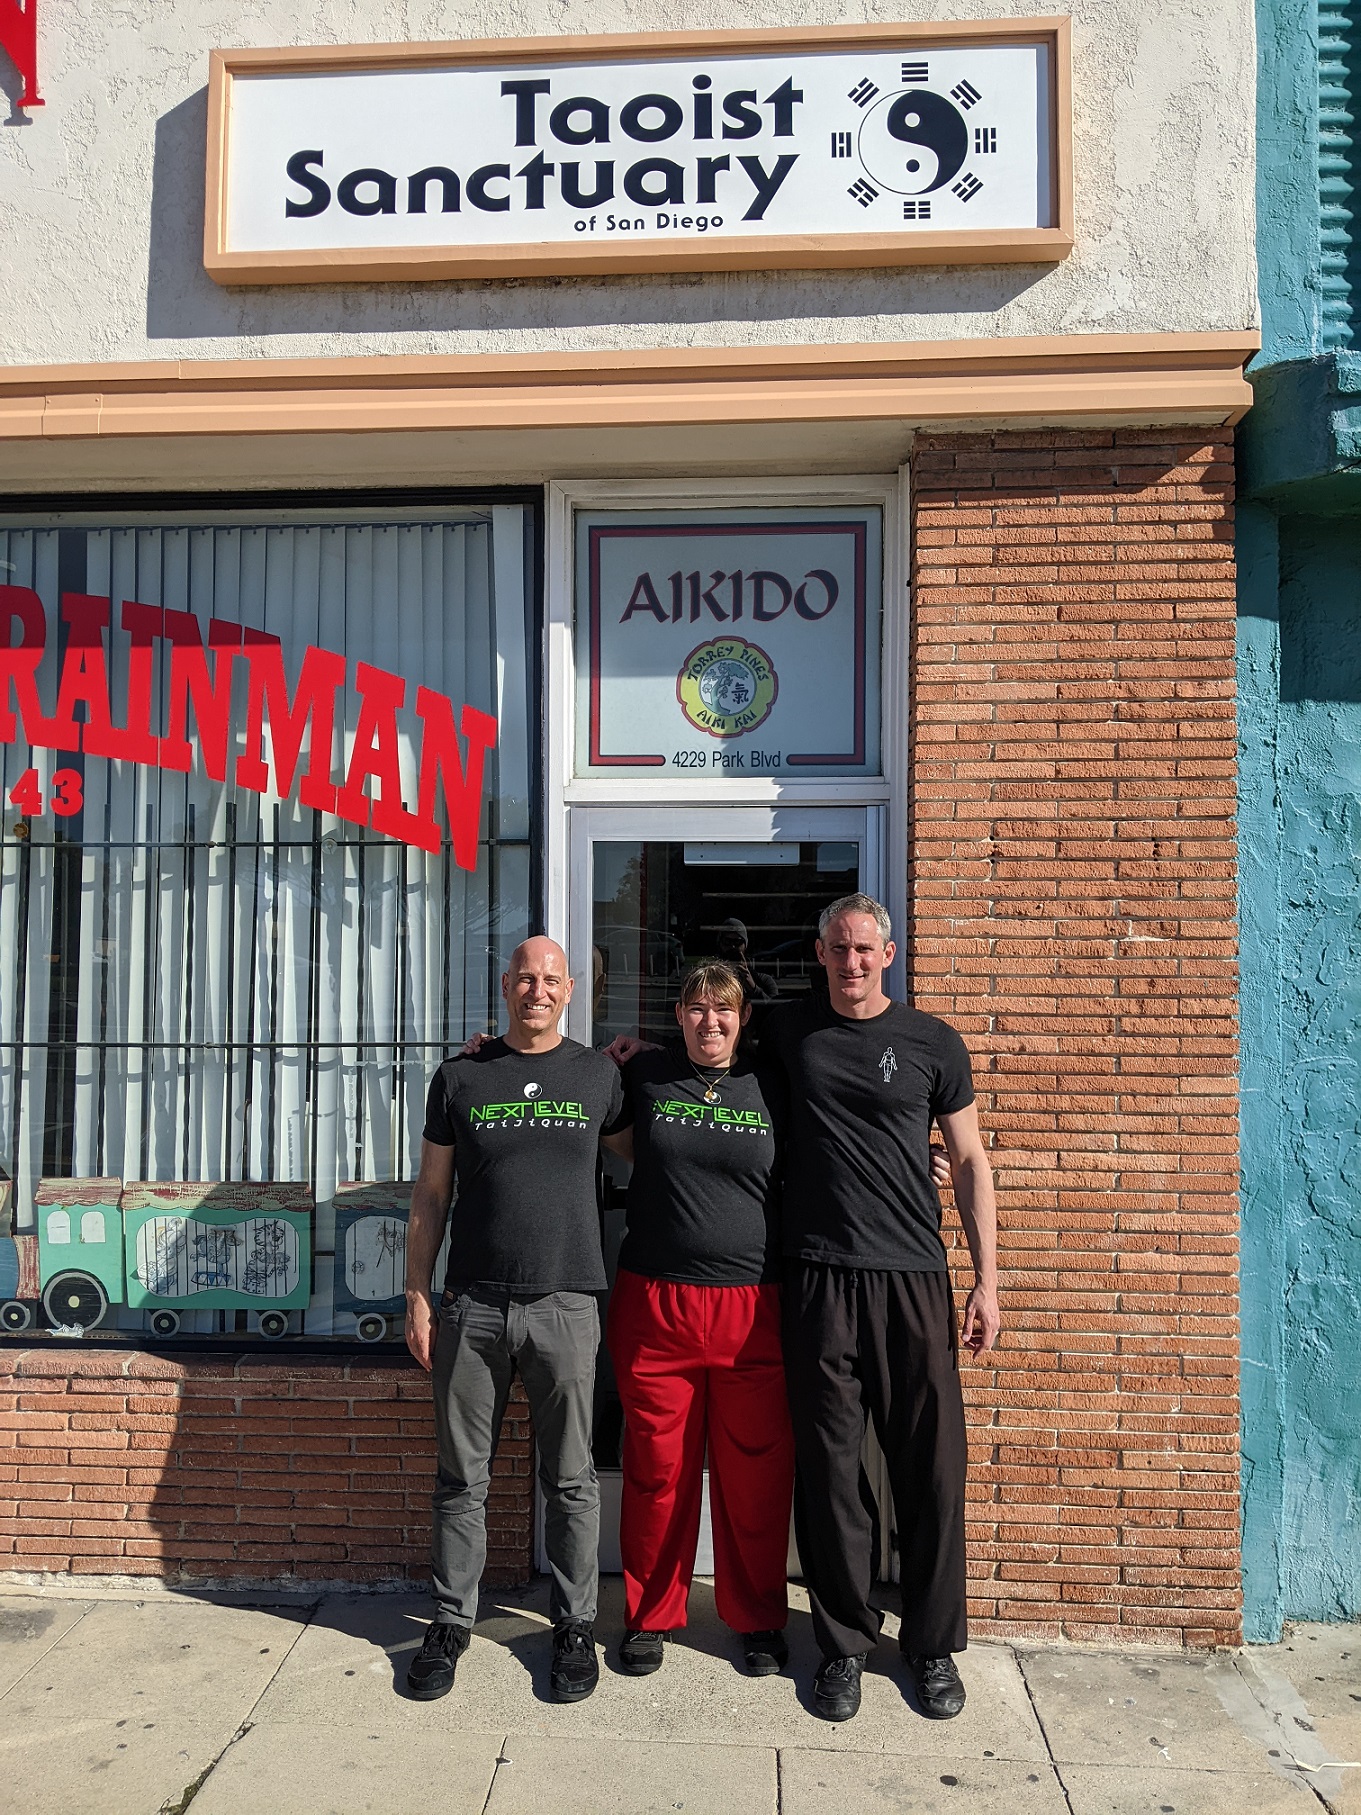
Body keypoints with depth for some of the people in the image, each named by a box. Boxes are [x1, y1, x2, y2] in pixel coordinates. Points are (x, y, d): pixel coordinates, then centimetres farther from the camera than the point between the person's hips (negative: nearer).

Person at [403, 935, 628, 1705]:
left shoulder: (599, 1074, 5)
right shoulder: (461, 1077, 6)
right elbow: (431, 1194, 7)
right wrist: (417, 1297, 4)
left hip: (566, 1303, 0)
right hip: (471, 1304, 1)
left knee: (571, 1479, 8)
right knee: (463, 1476, 10)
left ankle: (575, 1625, 24)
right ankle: (452, 1620, 26)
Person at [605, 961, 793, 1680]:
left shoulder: (771, 1088, 6)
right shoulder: (645, 1075, 5)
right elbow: (623, 1143, 23)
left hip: (753, 1308, 0)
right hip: (654, 1303, 0)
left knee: (755, 1476, 8)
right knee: (656, 1469, 9)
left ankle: (758, 1620, 28)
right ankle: (650, 1617, 29)